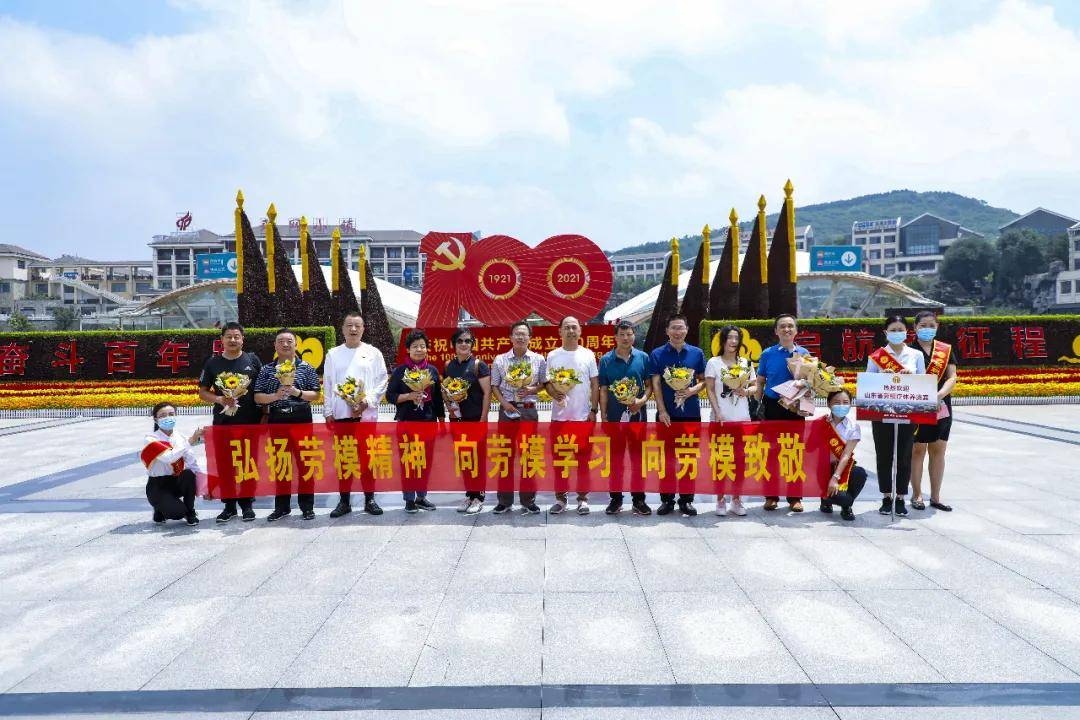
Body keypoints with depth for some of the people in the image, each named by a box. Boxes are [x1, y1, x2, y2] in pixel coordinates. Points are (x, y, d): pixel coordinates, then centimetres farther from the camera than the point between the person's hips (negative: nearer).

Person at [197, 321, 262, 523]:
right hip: (223, 423, 1)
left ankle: (247, 504, 15)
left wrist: (264, 416, 0)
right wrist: (219, 399, -11)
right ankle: (229, 505, 15)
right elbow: (202, 392, 9)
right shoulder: (213, 362, 6)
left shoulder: (253, 360, 4)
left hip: (250, 422, -1)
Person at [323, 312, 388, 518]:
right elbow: (328, 385, 9)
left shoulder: (373, 353, 5)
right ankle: (344, 501, 14)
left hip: (366, 413, -2)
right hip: (340, 414, 2)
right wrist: (328, 412, 3)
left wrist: (367, 401, -12)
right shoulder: (333, 354, 10)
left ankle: (370, 500, 12)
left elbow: (382, 381, 0)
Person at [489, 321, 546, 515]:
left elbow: (544, 383, 9)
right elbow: (494, 386, 6)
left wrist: (532, 389, -10)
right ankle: (504, 501, 13)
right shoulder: (500, 360, 4)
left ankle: (528, 501, 13)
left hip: (529, 410, 0)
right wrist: (504, 403, -9)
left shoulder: (539, 359, 5)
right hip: (507, 409, 0)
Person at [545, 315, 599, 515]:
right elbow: (547, 383, 5)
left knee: (583, 459, 5)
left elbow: (595, 385, 5)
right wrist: (554, 393, -17)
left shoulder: (588, 355, 4)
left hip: (583, 416, -1)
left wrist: (594, 410, -2)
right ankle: (560, 498, 16)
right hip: (559, 416, 1)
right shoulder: (552, 356, 4)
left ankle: (582, 498, 15)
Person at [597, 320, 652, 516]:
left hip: (637, 415, 0)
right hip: (614, 416, 0)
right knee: (616, 458, 7)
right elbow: (603, 390, 4)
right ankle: (616, 499, 17)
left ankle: (639, 499, 16)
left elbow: (649, 385, 6)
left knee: (638, 457, 6)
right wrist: (603, 416, 0)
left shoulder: (643, 358, 3)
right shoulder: (606, 360, 2)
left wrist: (642, 401, -13)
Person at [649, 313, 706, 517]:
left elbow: (703, 380, 9)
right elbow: (656, 384, -2)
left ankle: (686, 500, 16)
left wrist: (693, 390, -12)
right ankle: (667, 500, 14)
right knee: (666, 457, 4)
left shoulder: (697, 353, 6)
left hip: (691, 412, 1)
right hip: (666, 414, -1)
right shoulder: (657, 354, 2)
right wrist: (662, 411, -11)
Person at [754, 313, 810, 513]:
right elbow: (760, 383, 6)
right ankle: (771, 496, 13)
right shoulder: (767, 354, 2)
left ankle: (794, 497, 15)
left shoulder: (804, 354, 5)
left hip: (795, 408, 1)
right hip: (772, 407, -1)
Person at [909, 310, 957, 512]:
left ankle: (935, 497, 16)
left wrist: (939, 395, -16)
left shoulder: (946, 350, 8)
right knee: (917, 450, 1)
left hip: (941, 407, 3)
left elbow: (952, 377, 1)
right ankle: (916, 495, 12)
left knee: (938, 451, 7)